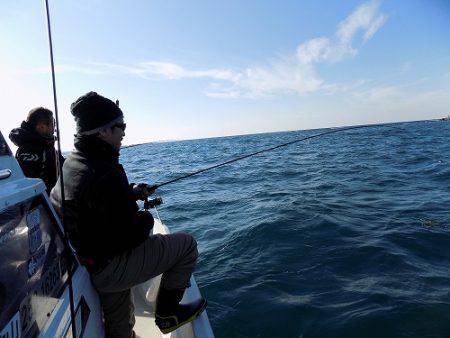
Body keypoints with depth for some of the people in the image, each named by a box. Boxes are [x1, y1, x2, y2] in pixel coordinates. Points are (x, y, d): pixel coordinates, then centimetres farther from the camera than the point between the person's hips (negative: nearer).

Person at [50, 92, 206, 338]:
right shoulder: (106, 174, -29)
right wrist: (146, 219, -5)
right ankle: (167, 313, 11)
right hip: (107, 269, -9)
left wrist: (131, 192, 6)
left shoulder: (70, 162, 2)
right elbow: (129, 235, -26)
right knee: (186, 244, -3)